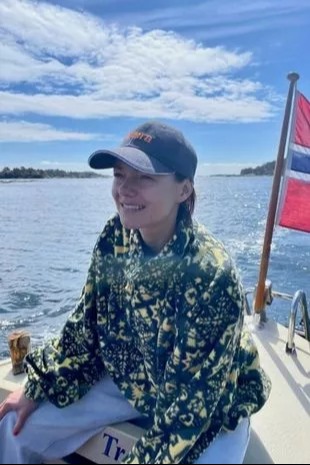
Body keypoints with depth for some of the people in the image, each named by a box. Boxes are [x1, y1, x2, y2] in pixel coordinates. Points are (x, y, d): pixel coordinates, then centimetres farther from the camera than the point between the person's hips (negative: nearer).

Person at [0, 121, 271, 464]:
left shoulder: (211, 274, -32)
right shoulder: (114, 239, -16)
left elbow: (189, 400, -24)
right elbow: (86, 324, -2)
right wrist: (37, 386, 1)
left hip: (212, 404, -3)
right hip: (131, 379, 4)